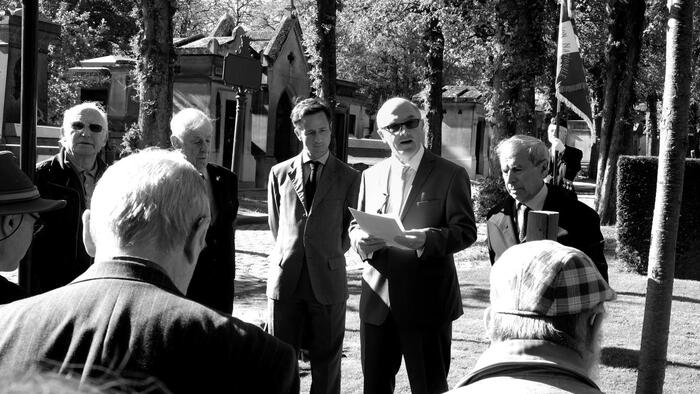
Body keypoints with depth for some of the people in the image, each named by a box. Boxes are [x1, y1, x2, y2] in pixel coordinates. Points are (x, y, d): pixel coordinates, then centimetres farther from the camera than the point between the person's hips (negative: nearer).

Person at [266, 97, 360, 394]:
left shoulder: (349, 178, 2)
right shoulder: (279, 173, 8)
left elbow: (349, 228, 11)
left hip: (328, 280, -1)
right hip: (285, 279, 1)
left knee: (327, 363, 5)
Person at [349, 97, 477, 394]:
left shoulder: (451, 175, -3)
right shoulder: (371, 175, 11)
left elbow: (466, 231, -8)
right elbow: (356, 225, 15)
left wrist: (426, 239, -26)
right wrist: (360, 239, -10)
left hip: (427, 303, -4)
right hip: (377, 301, 4)